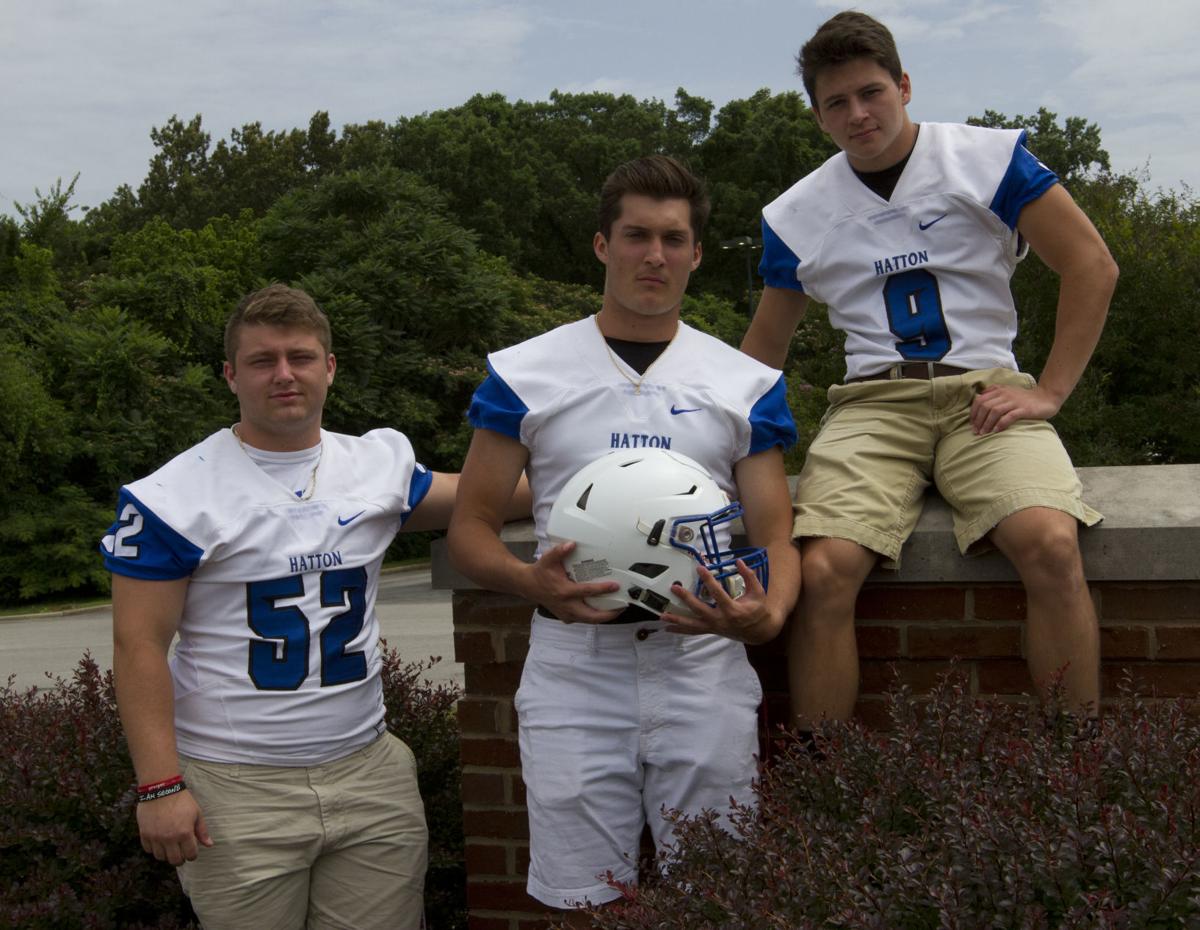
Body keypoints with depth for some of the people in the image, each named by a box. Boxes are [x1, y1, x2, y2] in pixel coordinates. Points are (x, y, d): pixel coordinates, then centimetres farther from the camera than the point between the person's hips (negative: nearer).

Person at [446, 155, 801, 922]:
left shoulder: (748, 385, 7)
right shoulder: (525, 375, 3)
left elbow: (776, 536, 4)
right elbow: (471, 527, 4)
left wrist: (767, 615, -19)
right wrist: (532, 581, -17)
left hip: (705, 664, 1)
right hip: (574, 665, -1)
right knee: (583, 901, 7)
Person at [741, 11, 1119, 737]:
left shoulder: (989, 158, 6)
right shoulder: (796, 216, 13)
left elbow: (1092, 266, 6)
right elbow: (764, 348, 23)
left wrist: (1050, 393, -2)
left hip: (984, 393, -1)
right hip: (872, 400, 1)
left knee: (1052, 544, -30)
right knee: (824, 569, -26)